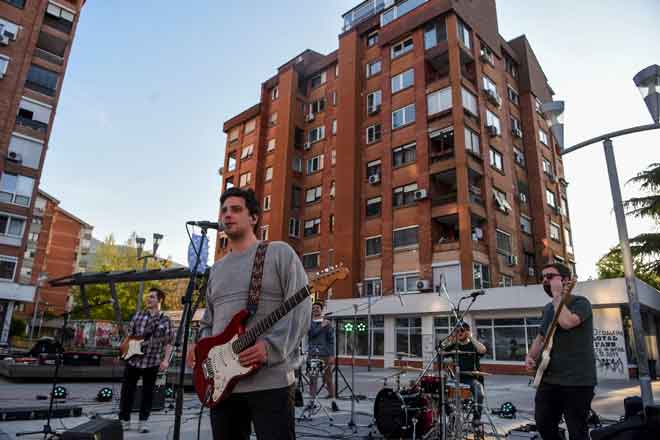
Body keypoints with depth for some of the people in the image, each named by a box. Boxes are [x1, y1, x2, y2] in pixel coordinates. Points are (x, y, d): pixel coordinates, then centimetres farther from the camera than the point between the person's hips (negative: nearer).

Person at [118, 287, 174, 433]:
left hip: (152, 362, -2)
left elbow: (168, 343, -2)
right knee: (127, 390, 8)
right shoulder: (138, 315, 4)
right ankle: (124, 420, 22)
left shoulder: (165, 321, -2)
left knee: (147, 393, 6)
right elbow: (129, 335, 11)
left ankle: (143, 422, 19)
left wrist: (165, 360, -11)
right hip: (133, 359, 2)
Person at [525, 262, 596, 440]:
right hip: (549, 379, 7)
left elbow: (566, 322, -31)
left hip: (577, 381, -7)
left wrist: (557, 295, -20)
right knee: (543, 424, 11)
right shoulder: (547, 308, 13)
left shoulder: (580, 302, -10)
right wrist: (530, 356, 6)